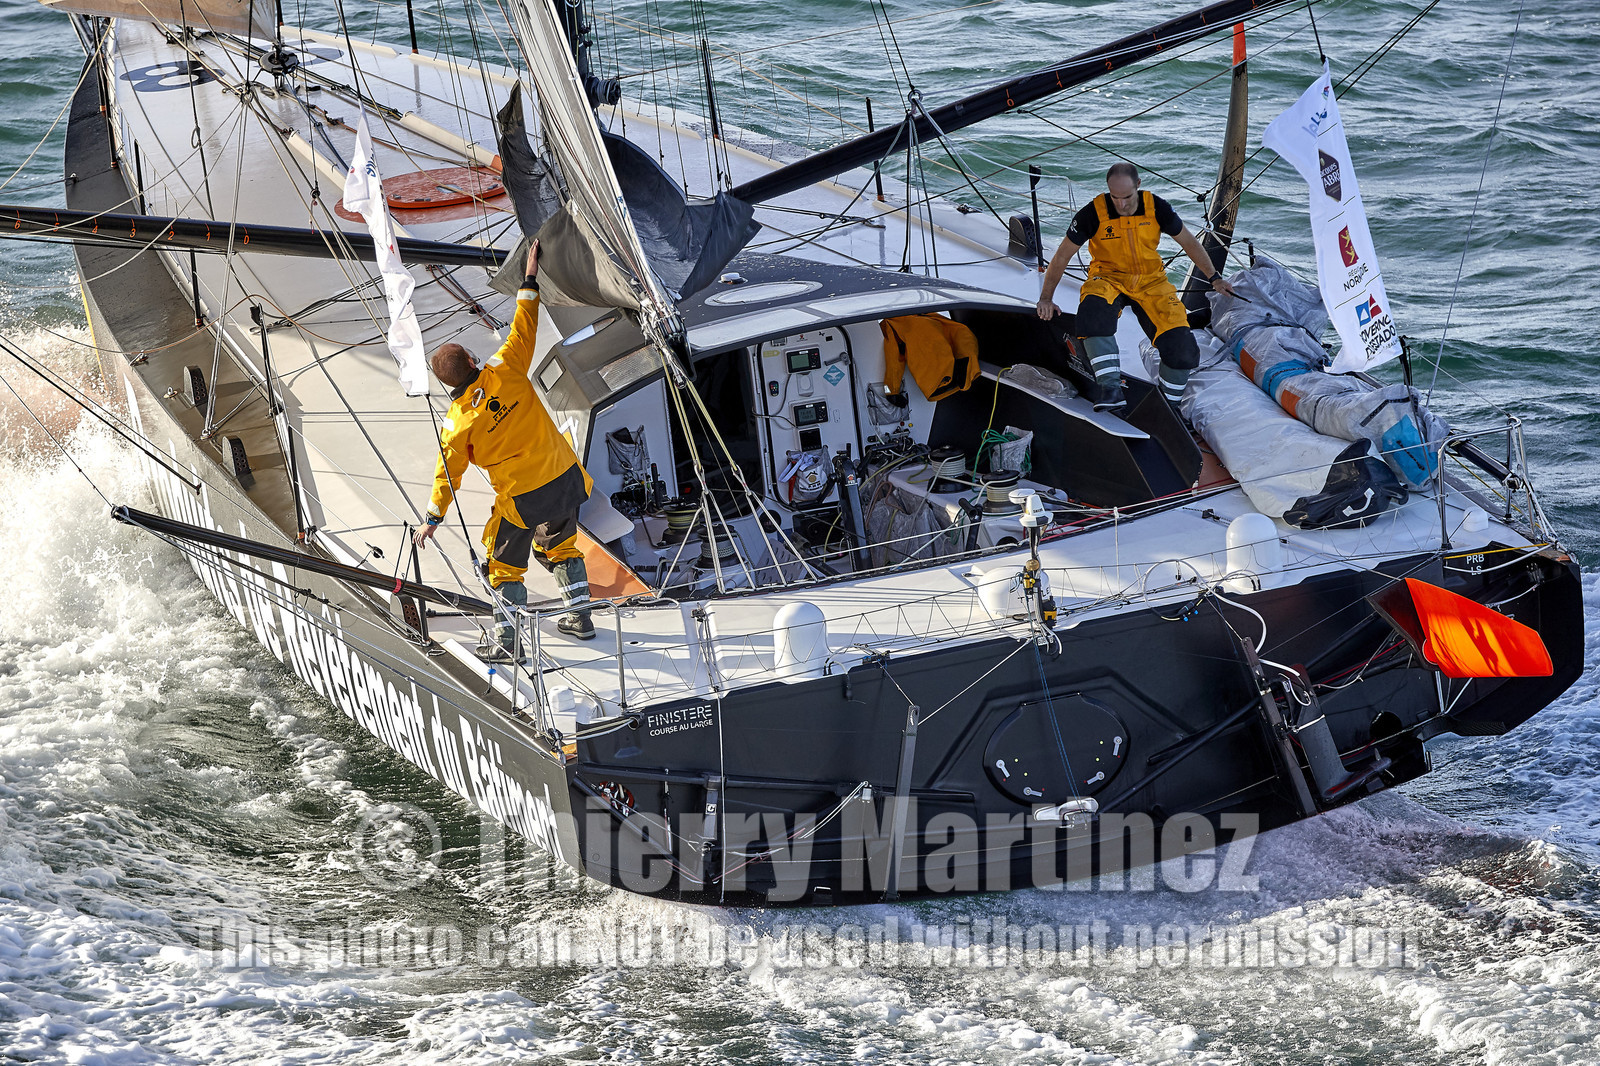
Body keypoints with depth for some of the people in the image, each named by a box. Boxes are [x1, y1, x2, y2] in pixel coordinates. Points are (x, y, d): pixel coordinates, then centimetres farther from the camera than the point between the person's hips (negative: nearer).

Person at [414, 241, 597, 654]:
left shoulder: (457, 422, -13)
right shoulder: (505, 372, -11)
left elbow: (449, 472, -5)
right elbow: (523, 329, 0)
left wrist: (433, 518, 7)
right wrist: (531, 276, 7)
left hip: (522, 498, -4)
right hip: (565, 477, 4)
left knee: (506, 565, 13)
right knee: (560, 545, 26)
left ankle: (510, 642, 13)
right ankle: (580, 617, 34)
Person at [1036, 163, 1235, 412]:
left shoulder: (1156, 207, -8)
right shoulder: (1094, 213, -14)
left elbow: (1189, 242, 8)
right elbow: (1062, 256, -4)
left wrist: (1214, 278, 15)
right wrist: (1046, 297, -7)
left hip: (1151, 281, 2)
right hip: (1109, 279, -2)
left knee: (1181, 344, -21)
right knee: (1094, 308, -40)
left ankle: (1169, 405, 2)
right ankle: (1111, 389, -41)